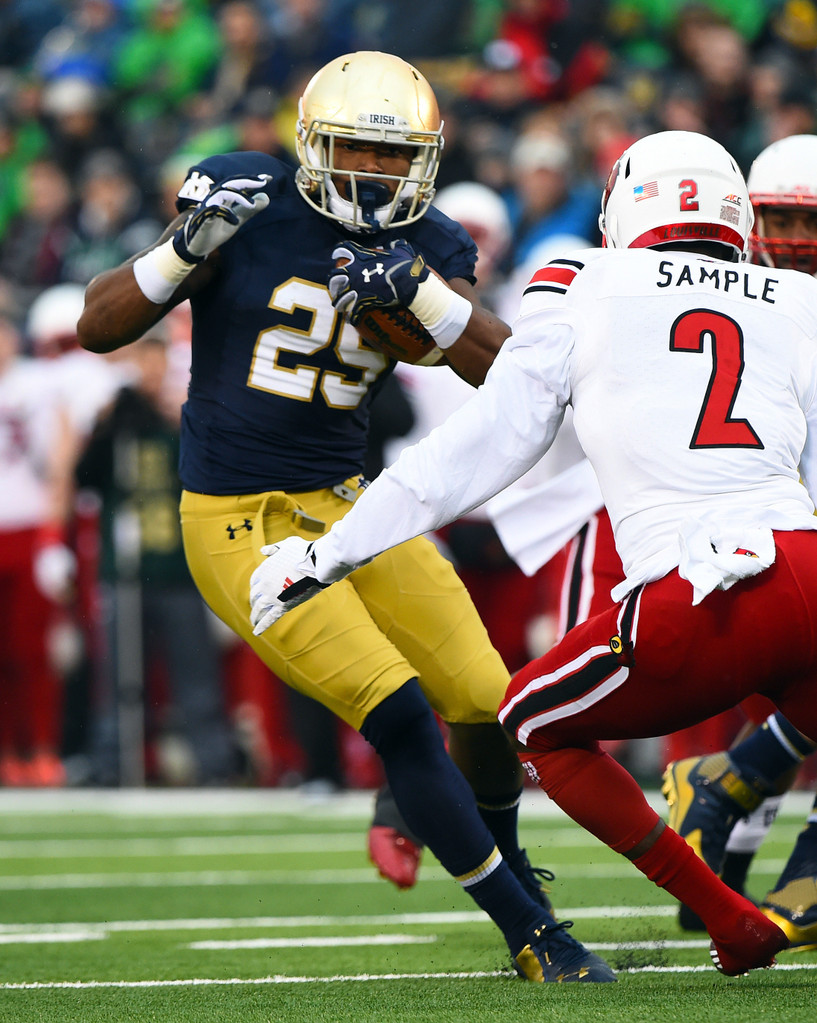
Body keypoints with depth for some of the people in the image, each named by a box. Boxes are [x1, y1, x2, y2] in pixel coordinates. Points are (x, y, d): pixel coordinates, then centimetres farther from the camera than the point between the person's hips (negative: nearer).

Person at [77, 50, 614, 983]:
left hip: (342, 504, 5)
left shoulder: (427, 246, 2)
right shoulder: (247, 204, -10)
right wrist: (187, 247, -23)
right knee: (399, 716, -16)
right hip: (237, 525, -5)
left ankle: (505, 866, 34)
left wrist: (420, 288, -27)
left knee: (485, 703, 3)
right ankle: (532, 936, -7)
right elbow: (99, 328, -7)